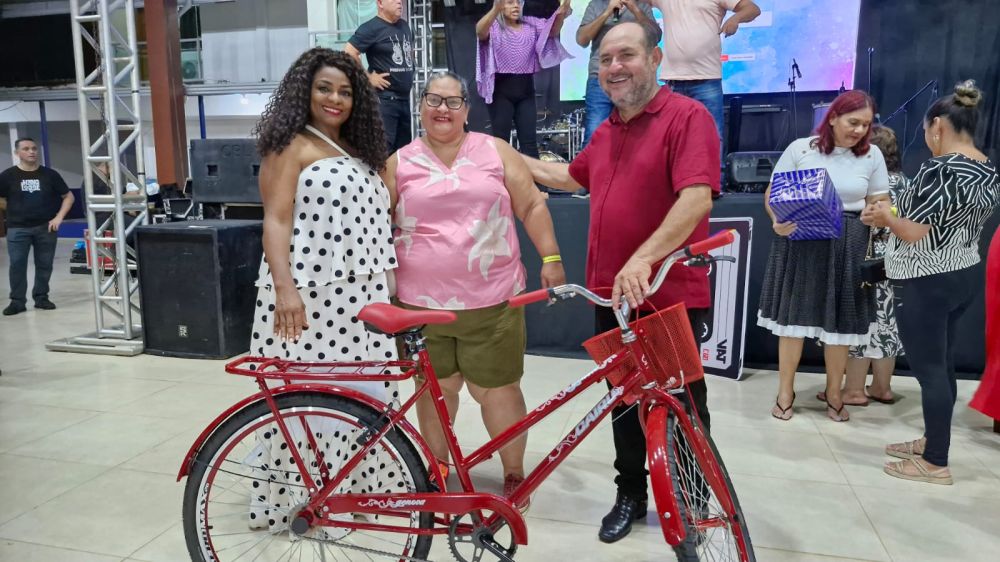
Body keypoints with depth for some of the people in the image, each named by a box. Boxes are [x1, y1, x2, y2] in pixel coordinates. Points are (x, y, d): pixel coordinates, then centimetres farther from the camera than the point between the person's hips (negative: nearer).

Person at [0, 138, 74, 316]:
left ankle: (41, 297, 18)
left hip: (46, 227, 1)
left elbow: (68, 196, 8)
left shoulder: (50, 174, 4)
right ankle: (17, 301, 5)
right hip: (17, 228, -1)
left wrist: (59, 217, -3)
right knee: (17, 264, -3)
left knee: (44, 264, 5)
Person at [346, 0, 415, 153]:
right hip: (384, 99, -8)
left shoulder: (404, 25, 13)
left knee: (404, 147, 13)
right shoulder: (372, 27, -10)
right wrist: (369, 77, -16)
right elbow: (349, 52, -19)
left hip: (404, 98, 8)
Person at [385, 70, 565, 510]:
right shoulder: (400, 162, 7)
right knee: (436, 388, 12)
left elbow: (532, 206, 6)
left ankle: (514, 474, 24)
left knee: (496, 390, 5)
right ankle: (438, 470, 32)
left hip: (491, 301, -1)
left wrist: (551, 258, -1)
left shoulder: (495, 151, 6)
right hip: (422, 303, 1)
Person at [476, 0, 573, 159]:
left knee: (529, 139, 4)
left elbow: (553, 31, 0)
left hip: (525, 88, 4)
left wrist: (561, 14, -22)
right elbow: (480, 32, -22)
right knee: (501, 139, 2)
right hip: (501, 89, -3)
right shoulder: (493, 26, 0)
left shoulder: (531, 24, 13)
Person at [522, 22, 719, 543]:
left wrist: (644, 258, -33)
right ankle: (630, 494, 34)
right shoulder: (605, 130, 13)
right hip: (611, 294, 7)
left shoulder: (687, 115, -12)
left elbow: (697, 196, -24)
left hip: (670, 296, -7)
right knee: (624, 401, 17)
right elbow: (571, 176, 31)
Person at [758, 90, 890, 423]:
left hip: (848, 247, 2)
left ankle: (833, 392, 26)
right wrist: (778, 222, -19)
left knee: (840, 320, 8)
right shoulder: (800, 149, -3)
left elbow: (880, 204, 8)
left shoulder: (872, 155, 4)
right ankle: (785, 391, 18)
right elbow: (772, 194, 0)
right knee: (793, 314, 4)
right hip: (800, 242, -2)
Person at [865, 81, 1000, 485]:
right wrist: (899, 215, 18)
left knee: (928, 369, 0)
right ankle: (933, 442, 30)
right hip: (965, 275, 9)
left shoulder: (939, 170, -20)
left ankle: (936, 463, 10)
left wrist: (886, 217, -1)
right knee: (942, 364, 17)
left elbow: (914, 234, -20)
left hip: (926, 283, -9)